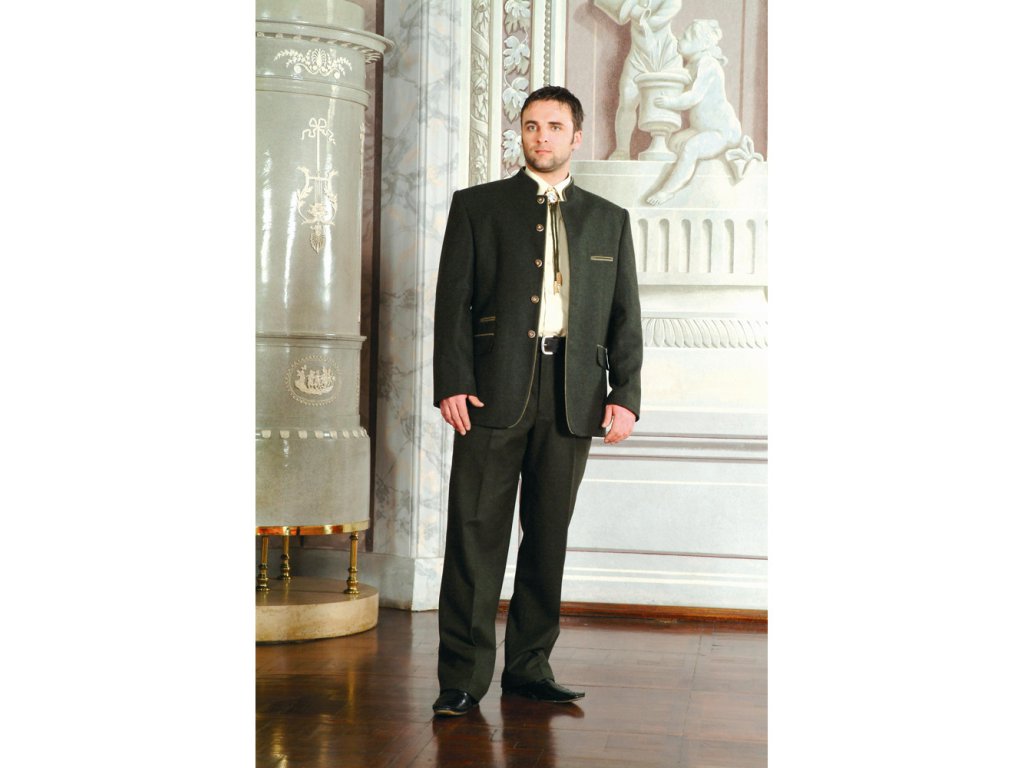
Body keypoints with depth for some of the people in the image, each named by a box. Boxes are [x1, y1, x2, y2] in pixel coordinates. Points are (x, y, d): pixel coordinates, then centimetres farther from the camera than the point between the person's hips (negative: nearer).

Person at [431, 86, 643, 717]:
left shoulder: (609, 220, 16)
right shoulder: (477, 206, 10)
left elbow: (625, 315, 12)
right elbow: (454, 301, 3)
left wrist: (625, 394, 0)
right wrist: (452, 383, -8)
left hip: (574, 399, 2)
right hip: (495, 392, -2)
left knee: (548, 535, 7)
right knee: (477, 533, -4)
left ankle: (530, 666, 17)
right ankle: (463, 676, 1)